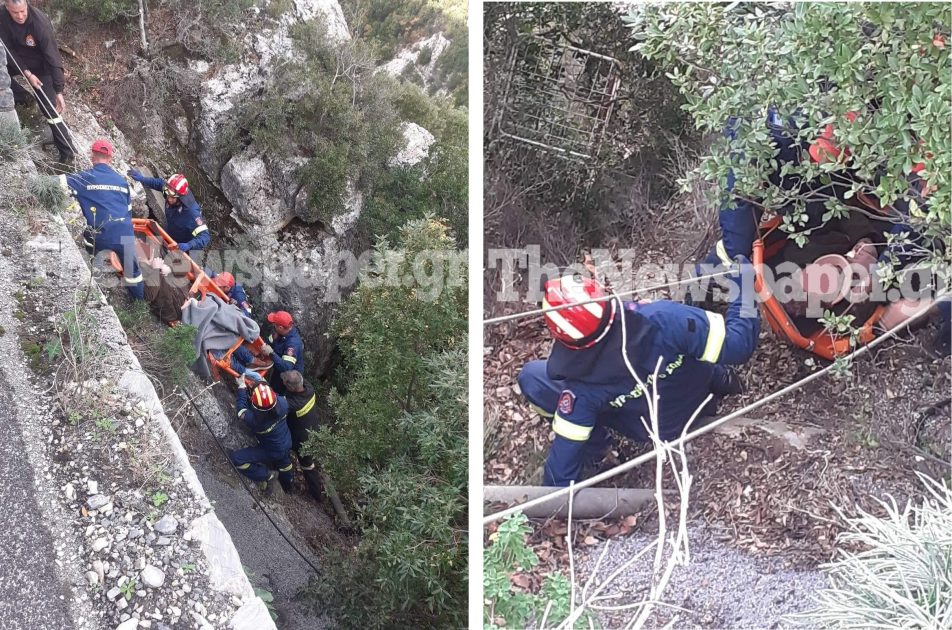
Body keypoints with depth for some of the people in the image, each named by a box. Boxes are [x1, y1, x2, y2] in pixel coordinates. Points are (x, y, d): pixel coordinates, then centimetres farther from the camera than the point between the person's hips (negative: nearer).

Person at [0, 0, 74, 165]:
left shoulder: (40, 22, -33)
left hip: (41, 66, -5)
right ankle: (22, 97, 18)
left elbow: (53, 57, -32)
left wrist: (59, 91, -36)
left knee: (51, 109, -13)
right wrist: (27, 73, -24)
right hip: (18, 60, 5)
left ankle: (67, 155, -6)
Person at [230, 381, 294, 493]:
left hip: (272, 452, -5)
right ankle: (289, 485, 62)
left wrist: (242, 386, -9)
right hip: (286, 444, 5)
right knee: (283, 460, 36)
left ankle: (266, 476, 7)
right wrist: (262, 382, 2)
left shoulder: (254, 419, -40)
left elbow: (241, 406, -19)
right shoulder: (282, 404, -32)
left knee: (237, 458, -4)